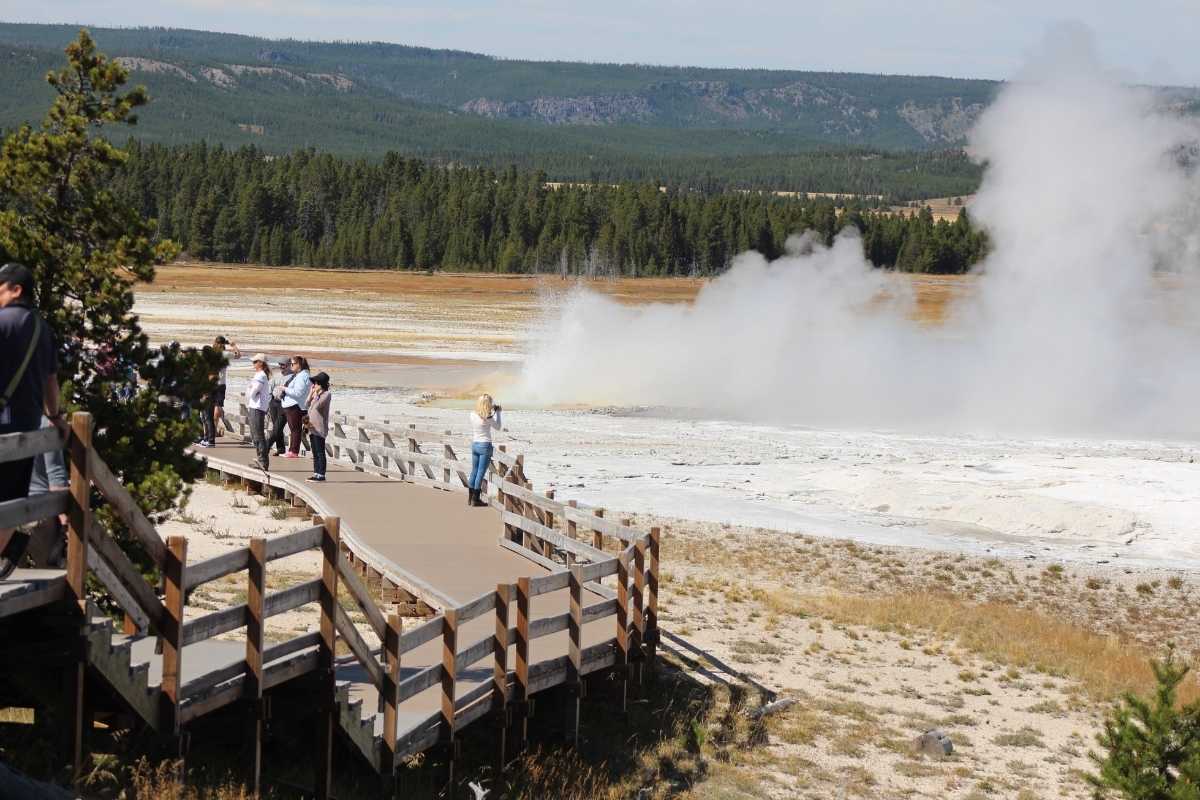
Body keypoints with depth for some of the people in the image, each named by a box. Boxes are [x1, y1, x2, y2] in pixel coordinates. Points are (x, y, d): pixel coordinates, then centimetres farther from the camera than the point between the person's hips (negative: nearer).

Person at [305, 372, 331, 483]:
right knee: (315, 453, 12)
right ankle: (316, 473, 17)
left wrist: (315, 394, -8)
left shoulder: (326, 394, -9)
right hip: (312, 428, 9)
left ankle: (321, 474, -5)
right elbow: (308, 404, 14)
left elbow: (317, 406, -20)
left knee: (320, 453, -6)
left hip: (319, 428, -9)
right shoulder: (317, 394, 15)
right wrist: (311, 393, 9)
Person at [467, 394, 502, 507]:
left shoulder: (473, 415, 0)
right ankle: (475, 499, 0)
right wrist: (497, 412, 7)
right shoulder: (488, 417, -16)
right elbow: (497, 427, 1)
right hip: (485, 446, -6)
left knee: (474, 471, 15)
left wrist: (493, 412, 18)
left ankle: (470, 498, 19)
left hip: (474, 445, 6)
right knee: (481, 472, -1)